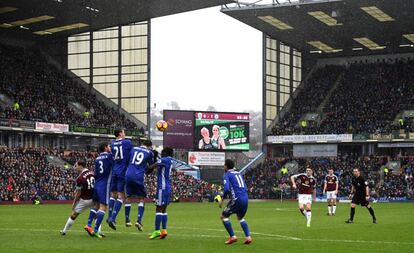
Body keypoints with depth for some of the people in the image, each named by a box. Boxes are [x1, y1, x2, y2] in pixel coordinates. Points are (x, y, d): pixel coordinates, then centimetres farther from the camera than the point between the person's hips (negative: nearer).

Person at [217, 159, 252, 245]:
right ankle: (248, 237, 11)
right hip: (245, 198, 7)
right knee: (240, 218, 27)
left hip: (237, 199, -7)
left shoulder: (227, 174, -1)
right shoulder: (238, 173, 20)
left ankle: (232, 237, 0)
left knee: (224, 216, 8)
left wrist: (222, 199, -3)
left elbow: (226, 189, -15)